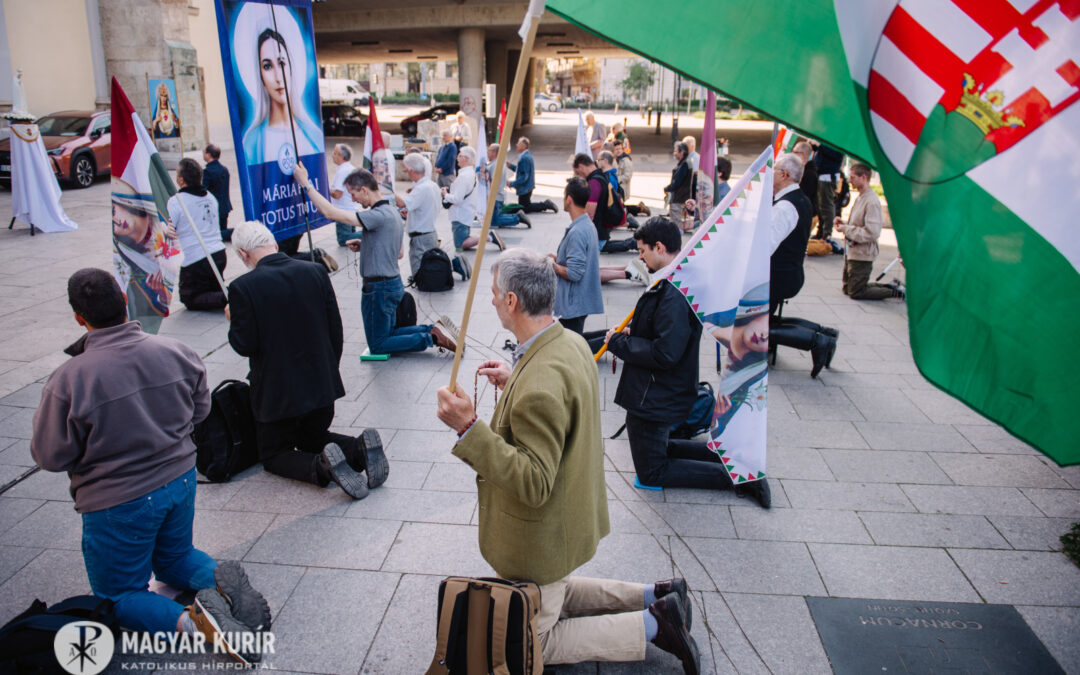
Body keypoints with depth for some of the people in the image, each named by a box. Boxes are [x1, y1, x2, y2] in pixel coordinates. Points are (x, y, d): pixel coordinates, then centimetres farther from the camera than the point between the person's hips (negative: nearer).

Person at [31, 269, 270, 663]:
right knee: (175, 558, 30)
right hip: (180, 482, 5)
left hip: (117, 502, -4)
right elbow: (200, 410, 2)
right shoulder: (177, 352, -13)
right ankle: (221, 578, -4)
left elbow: (51, 457, -13)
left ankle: (191, 619, -14)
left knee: (119, 594, 17)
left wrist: (43, 417, 4)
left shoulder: (68, 380, -25)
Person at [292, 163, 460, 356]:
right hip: (393, 283, 10)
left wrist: (306, 183, -17)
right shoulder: (393, 211, 9)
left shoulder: (379, 215, -22)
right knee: (388, 334, 21)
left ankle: (431, 338, -6)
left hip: (379, 288, -10)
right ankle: (434, 329, 9)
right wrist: (364, 246, 10)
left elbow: (330, 212, -26)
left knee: (377, 346, 3)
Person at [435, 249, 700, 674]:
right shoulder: (573, 342, -5)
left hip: (543, 537, -9)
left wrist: (469, 427, -36)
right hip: (571, 516, 9)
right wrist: (514, 383, 8)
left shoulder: (538, 384, -35)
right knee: (550, 595, 33)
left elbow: (534, 484, -33)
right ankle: (654, 596, 25)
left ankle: (650, 624, 7)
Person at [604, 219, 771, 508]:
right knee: (656, 449, 28)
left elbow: (664, 354, -31)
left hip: (654, 396, -10)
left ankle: (733, 474, 2)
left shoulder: (675, 294, -29)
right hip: (659, 393, 10)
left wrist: (618, 342, -19)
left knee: (651, 473, 6)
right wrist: (632, 333, 1)